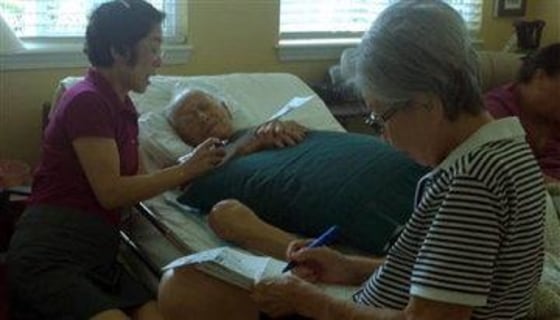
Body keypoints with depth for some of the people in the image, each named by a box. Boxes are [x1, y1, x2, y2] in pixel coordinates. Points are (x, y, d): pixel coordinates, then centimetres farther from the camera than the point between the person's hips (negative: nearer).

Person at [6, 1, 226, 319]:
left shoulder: (122, 106, 16)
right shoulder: (87, 101, -11)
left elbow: (137, 180, 13)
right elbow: (111, 192, -14)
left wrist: (194, 165, 3)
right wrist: (186, 170, -8)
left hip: (97, 255, 8)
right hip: (50, 255, -8)